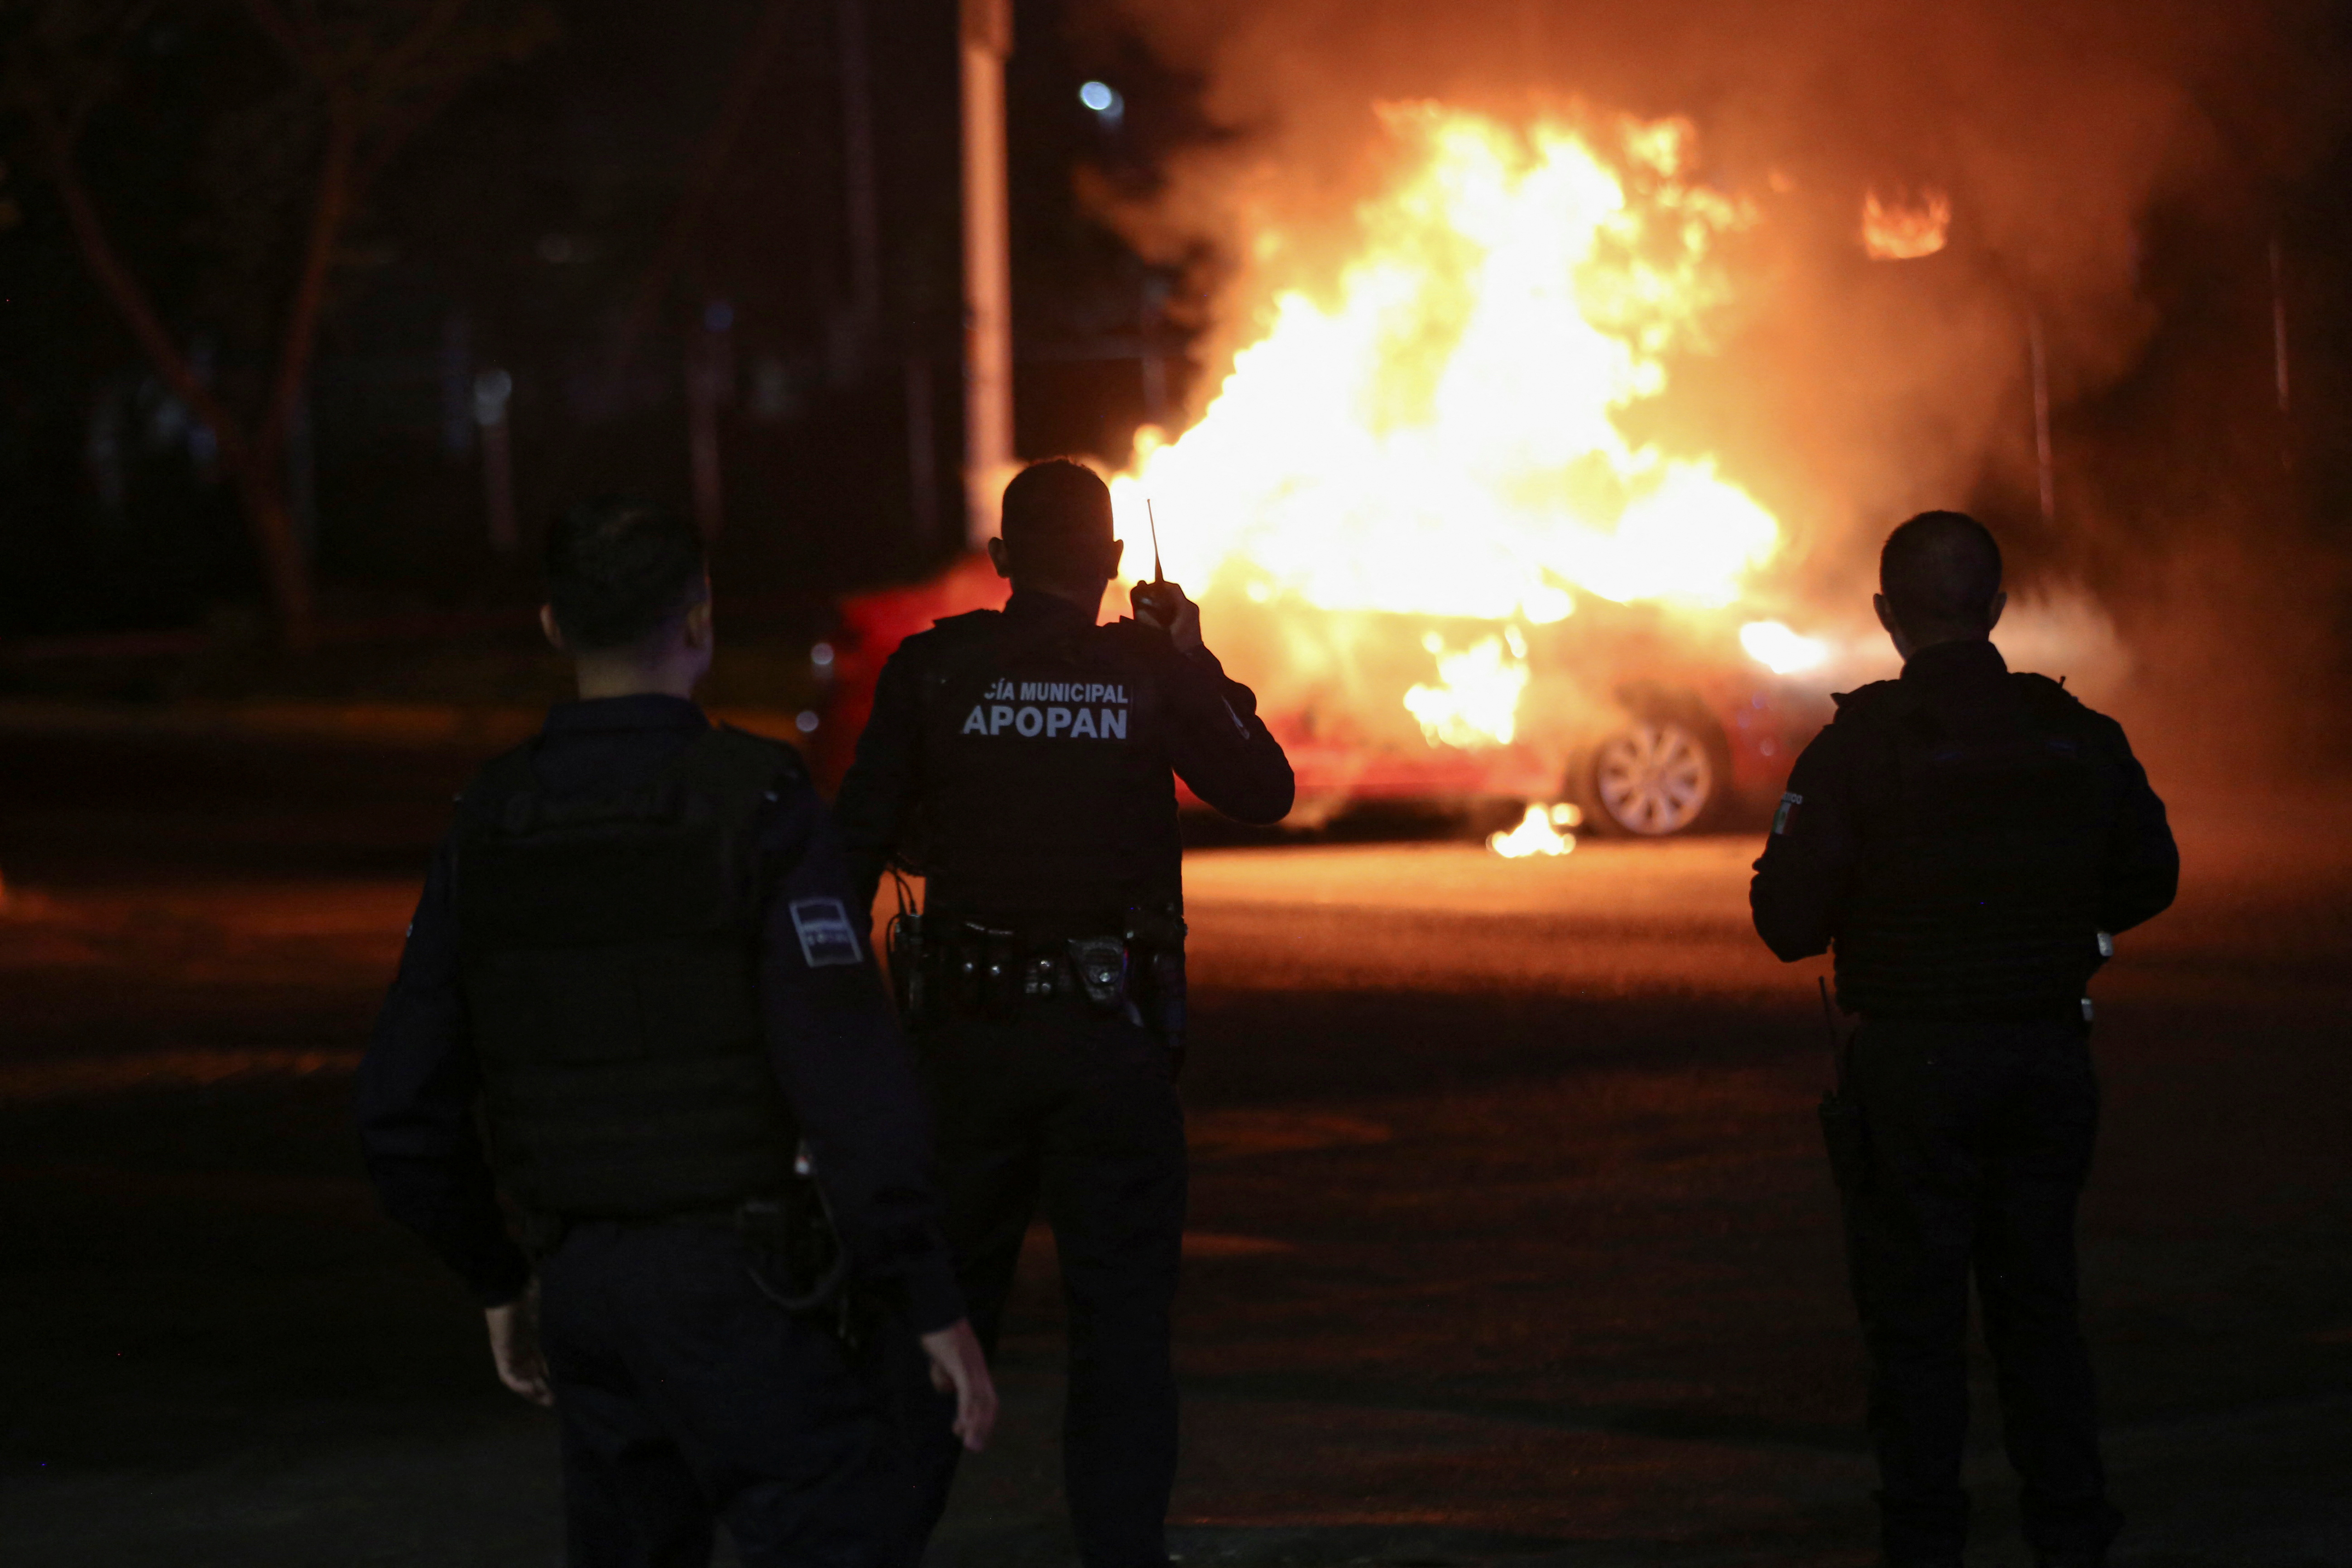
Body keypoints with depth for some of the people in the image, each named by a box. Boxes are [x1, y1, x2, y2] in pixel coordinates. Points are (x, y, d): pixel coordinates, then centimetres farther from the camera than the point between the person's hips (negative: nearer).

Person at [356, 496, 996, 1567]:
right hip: (734, 1279, -6)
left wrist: (497, 1279, 21)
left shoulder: (489, 825, 4)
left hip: (580, 1279, 6)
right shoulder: (752, 805, -12)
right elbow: (852, 1083, -17)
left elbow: (403, 1108, 8)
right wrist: (931, 1305, -11)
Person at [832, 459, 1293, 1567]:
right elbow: (1262, 792, 10)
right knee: (1121, 1318, 4)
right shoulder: (1146, 671, -2)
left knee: (949, 1297, 14)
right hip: (1115, 1027, -1)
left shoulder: (934, 668, -2)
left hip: (970, 1028, 1)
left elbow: (862, 841, -2)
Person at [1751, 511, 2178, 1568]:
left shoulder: (1860, 743, -11)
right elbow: (2147, 879, 13)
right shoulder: (2079, 736, 1)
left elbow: (1790, 923, -12)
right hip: (2050, 1055, 4)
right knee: (2039, 1303, 12)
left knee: (1916, 1319, 2)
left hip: (1913, 1065, -4)